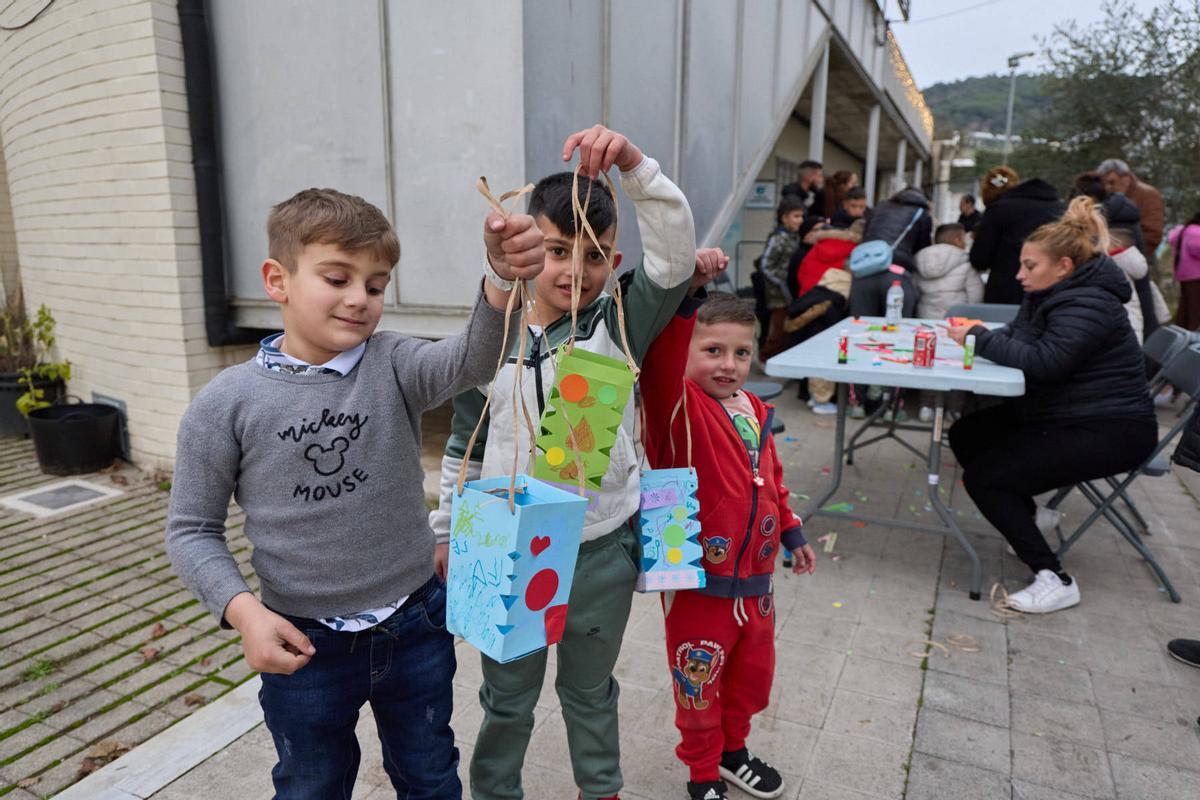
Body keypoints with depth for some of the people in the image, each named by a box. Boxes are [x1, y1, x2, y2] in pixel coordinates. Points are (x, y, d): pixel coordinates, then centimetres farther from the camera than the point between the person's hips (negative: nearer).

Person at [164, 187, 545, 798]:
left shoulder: (392, 366, -10)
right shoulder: (226, 403, -11)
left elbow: (470, 361, -31)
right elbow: (191, 530, -4)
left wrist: (504, 278, -49)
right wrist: (243, 610, -18)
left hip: (416, 627, 1)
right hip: (303, 644, 0)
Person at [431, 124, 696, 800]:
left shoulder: (620, 326, -8)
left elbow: (675, 252, -23)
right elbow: (464, 451, 4)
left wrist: (634, 163, -35)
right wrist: (447, 534, 8)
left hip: (603, 550, 0)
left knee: (591, 692, 24)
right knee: (508, 698, 20)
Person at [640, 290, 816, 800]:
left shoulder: (754, 412, 3)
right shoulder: (679, 406, -18)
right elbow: (662, 361, -41)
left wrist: (792, 534, 20)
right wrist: (683, 298, -50)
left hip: (755, 582, 7)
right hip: (697, 584, -7)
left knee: (754, 673, 25)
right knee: (699, 682, 14)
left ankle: (732, 749, 52)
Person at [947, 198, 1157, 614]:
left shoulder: (1089, 304, -21)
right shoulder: (1051, 294, 8)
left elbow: (1043, 360, -32)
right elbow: (1016, 337, 12)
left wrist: (979, 338, -22)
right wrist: (980, 334, -11)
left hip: (1109, 430, -10)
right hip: (1060, 413, 10)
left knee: (982, 477, -19)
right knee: (966, 436, 7)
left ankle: (1055, 580, -13)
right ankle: (1027, 517, 20)